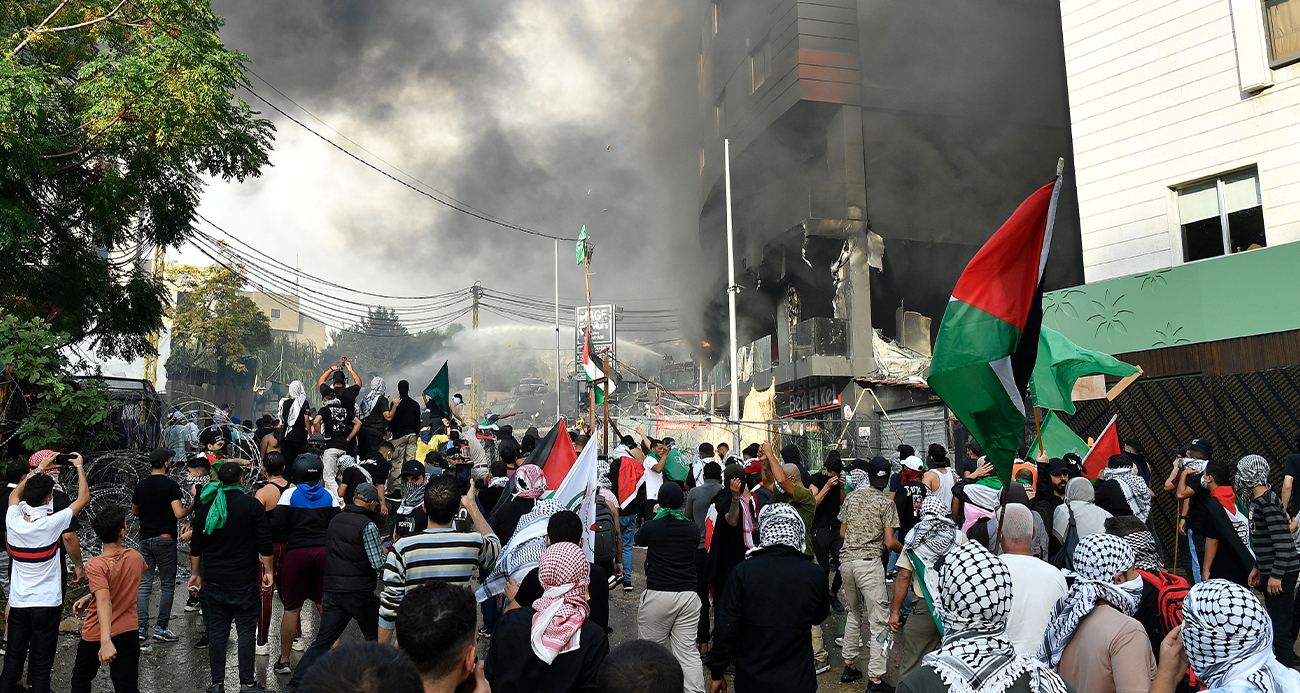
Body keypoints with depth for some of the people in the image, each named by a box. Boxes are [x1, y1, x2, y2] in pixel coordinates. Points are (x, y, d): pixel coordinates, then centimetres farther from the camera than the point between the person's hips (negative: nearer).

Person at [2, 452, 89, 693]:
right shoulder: (51, 523, -19)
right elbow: (83, 498, -6)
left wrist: (39, 469, 19)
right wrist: (79, 467, 4)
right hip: (46, 603, -4)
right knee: (41, 664, 4)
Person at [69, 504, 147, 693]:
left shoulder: (95, 565, -19)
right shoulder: (136, 557, -4)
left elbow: (104, 601, -32)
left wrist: (105, 641, -40)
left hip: (95, 636, -3)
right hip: (128, 633, 3)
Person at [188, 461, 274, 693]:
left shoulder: (205, 505, 5)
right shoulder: (252, 505, -7)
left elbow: (196, 544, 10)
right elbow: (264, 543, -8)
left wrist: (196, 573, 20)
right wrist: (267, 571, 0)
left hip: (213, 580, 3)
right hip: (244, 579, -3)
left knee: (217, 630, 9)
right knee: (246, 630, 2)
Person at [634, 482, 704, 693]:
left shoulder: (651, 526, -2)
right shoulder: (693, 529, 5)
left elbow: (639, 540, 21)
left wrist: (655, 515, 32)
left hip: (657, 595, -3)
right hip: (688, 595, 3)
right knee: (688, 652, 3)